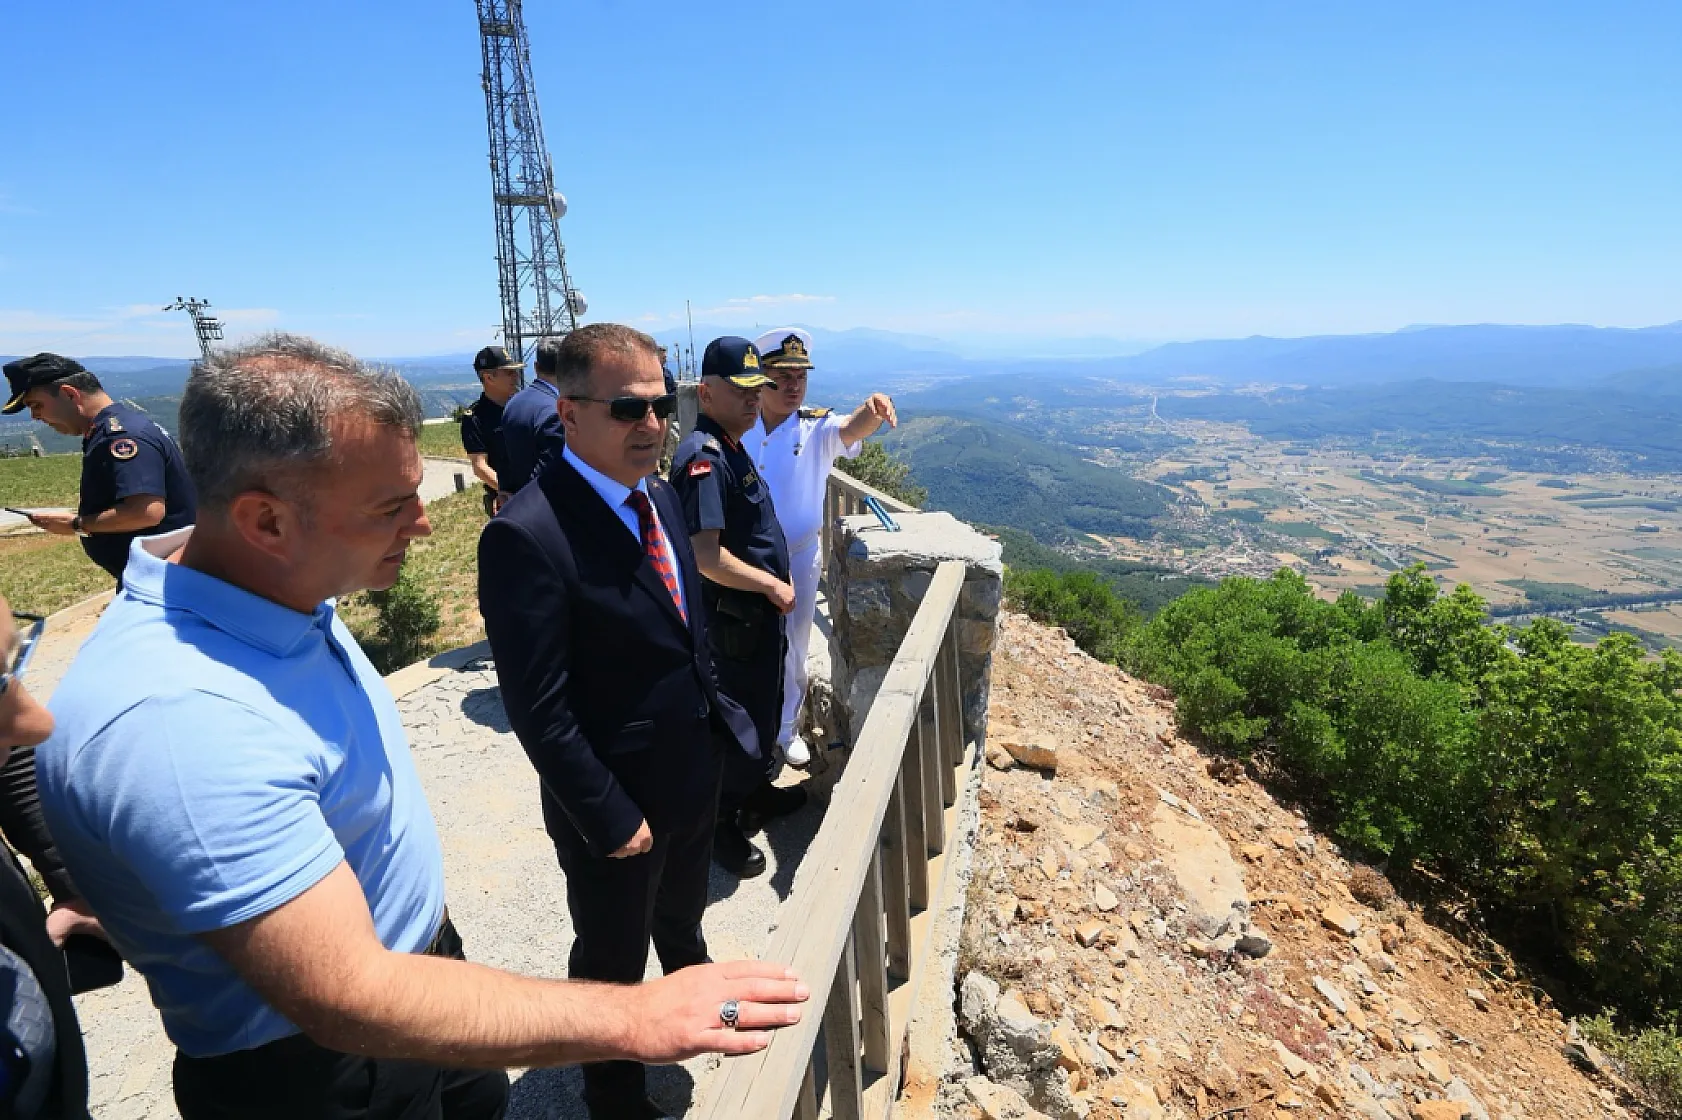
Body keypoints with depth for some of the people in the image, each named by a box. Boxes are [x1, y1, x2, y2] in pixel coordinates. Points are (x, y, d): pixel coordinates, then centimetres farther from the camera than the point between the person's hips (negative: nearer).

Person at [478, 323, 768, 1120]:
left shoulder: (658, 497, -1)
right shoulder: (528, 534, -27)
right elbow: (539, 712, -24)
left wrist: (715, 715, 9)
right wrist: (609, 817, -18)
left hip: (696, 777, 7)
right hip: (618, 804, -7)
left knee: (683, 911, 33)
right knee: (613, 959, 19)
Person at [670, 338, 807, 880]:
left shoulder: (730, 447, 8)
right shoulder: (704, 456, -24)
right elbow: (706, 557, -30)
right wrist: (773, 585, -20)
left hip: (759, 612, 10)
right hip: (735, 619, -10)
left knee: (765, 710, 24)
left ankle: (756, 792, 46)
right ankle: (723, 824, 26)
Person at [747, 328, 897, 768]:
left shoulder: (817, 428, -11)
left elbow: (849, 429, -34)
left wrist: (870, 412, -57)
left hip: (798, 557, -1)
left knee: (791, 649, 14)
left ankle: (787, 728, 38)